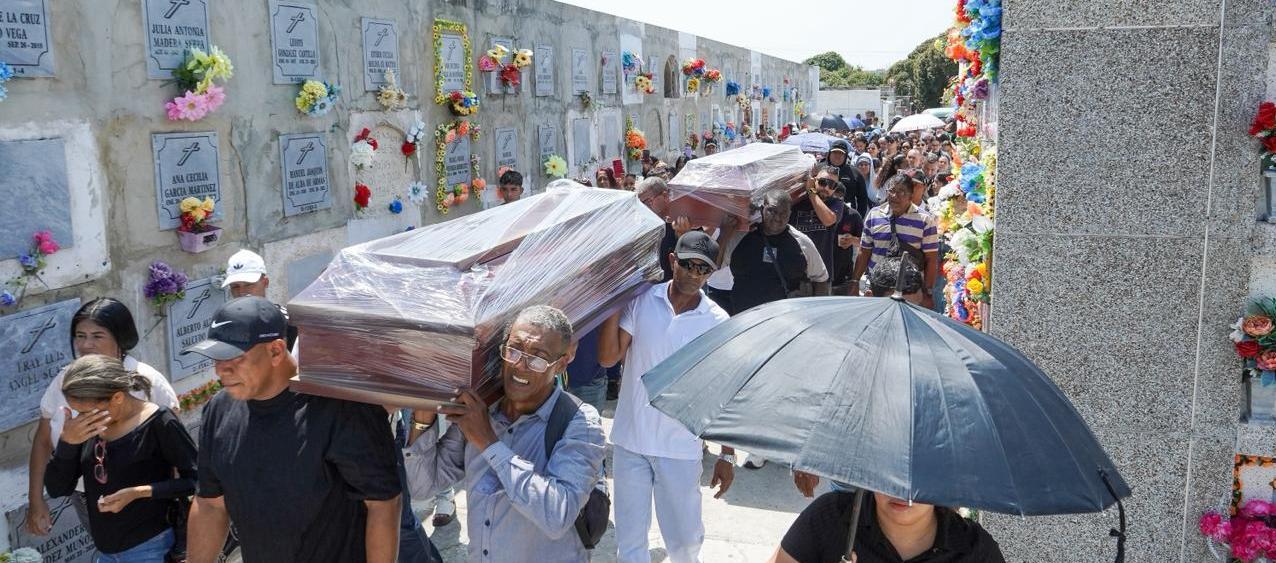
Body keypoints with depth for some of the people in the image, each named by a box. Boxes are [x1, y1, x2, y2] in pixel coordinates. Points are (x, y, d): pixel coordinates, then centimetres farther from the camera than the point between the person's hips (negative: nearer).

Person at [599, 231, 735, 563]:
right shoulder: (640, 300, -4)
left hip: (680, 449, 0)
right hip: (630, 442, 1)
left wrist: (727, 455, 0)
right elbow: (608, 358, -11)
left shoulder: (718, 323, -5)